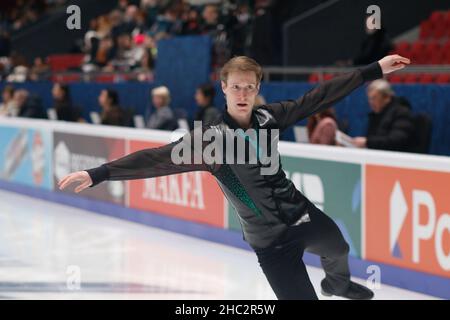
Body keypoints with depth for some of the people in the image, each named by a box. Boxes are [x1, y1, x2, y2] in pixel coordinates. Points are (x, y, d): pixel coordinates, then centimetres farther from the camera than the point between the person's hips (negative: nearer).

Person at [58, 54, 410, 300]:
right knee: (301, 295, -13)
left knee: (339, 250, 33)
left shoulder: (268, 118, -6)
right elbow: (159, 158, -27)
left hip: (304, 215, 6)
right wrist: (99, 173, -36)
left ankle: (338, 284, 69)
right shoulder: (212, 139, -20)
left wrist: (375, 70, -1)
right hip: (272, 240, -6)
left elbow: (320, 97, -2)